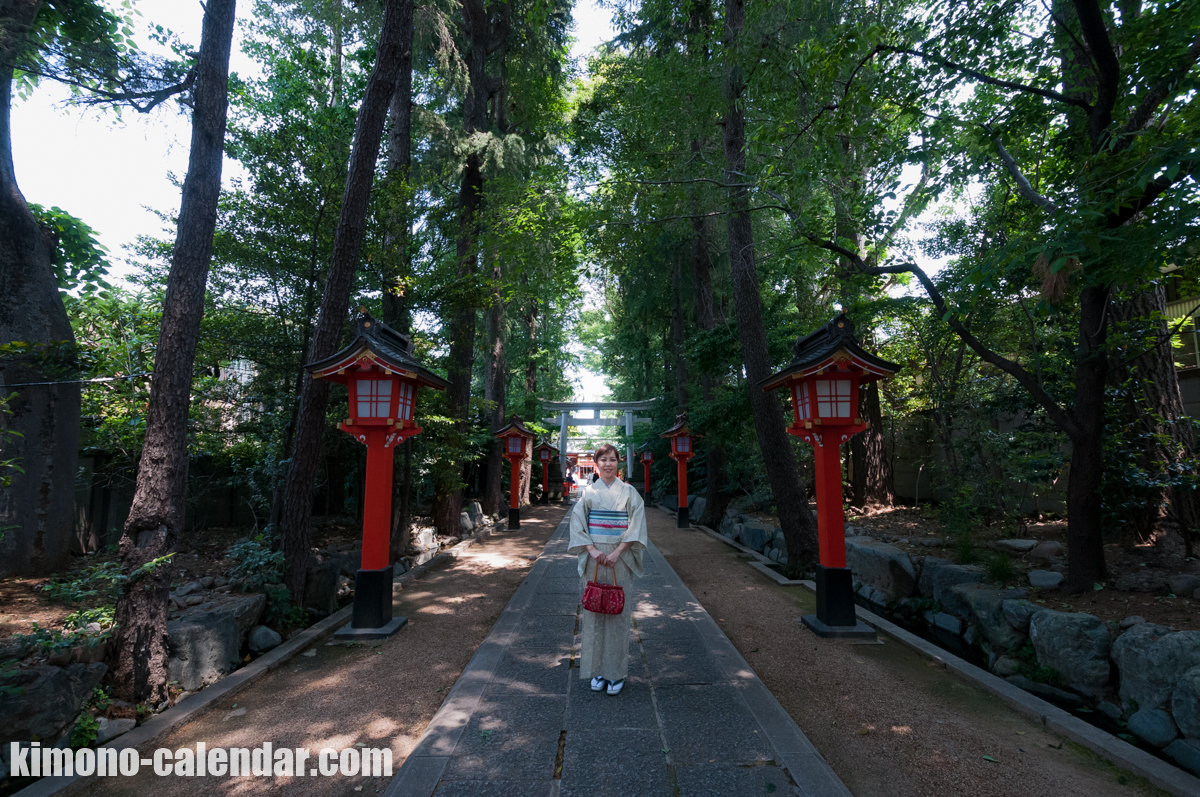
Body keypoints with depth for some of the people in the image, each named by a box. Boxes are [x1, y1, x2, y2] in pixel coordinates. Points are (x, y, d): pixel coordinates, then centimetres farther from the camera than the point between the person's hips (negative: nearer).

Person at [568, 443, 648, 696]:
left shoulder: (629, 493, 2)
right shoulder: (588, 492, 5)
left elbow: (636, 525, -5)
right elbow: (577, 523, 0)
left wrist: (617, 552, -14)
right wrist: (592, 550, -12)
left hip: (619, 559, -1)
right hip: (593, 559, 1)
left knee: (617, 612, 2)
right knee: (593, 611, 5)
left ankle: (616, 672, 14)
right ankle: (597, 670, 18)